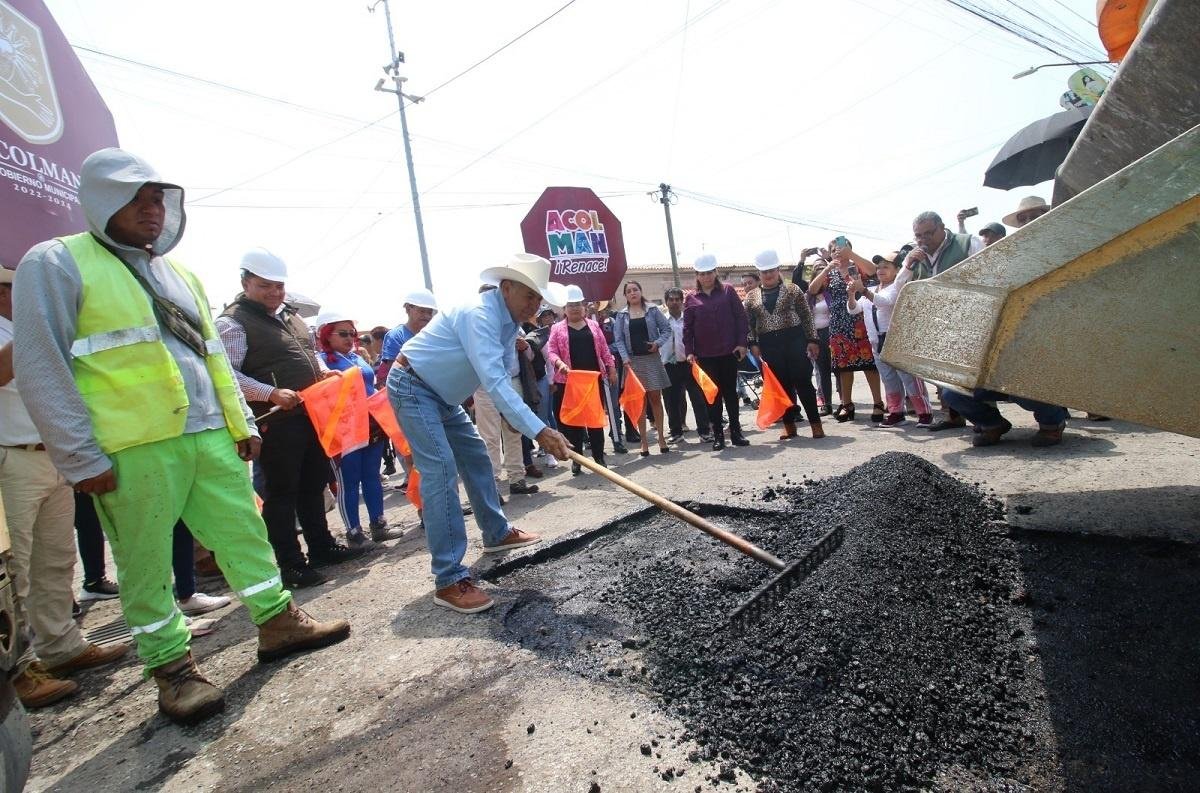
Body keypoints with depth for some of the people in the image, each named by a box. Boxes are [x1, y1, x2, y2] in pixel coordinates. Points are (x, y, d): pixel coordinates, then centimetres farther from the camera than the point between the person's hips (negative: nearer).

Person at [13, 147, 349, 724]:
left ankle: (278, 623, 22)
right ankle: (172, 668, 18)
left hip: (210, 435, 6)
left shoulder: (180, 273, 20)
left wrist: (242, 421, 17)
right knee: (146, 564, 4)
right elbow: (40, 369, -6)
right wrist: (80, 457, -11)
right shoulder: (56, 264, 0)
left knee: (244, 531, 9)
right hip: (131, 448, -6)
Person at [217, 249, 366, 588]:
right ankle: (291, 564, 11)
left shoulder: (291, 315, 16)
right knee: (281, 493, 1)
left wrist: (323, 372, 7)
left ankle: (322, 547, 30)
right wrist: (271, 393, -27)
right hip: (276, 421, -8)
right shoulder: (233, 322, -8)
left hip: (312, 415, 8)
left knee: (314, 485, 17)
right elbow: (227, 374, -17)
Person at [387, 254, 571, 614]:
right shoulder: (479, 314, -28)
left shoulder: (509, 319, 3)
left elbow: (498, 376, 15)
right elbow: (494, 382, -38)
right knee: (441, 470, -19)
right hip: (411, 388, -10)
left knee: (476, 456, 16)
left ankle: (497, 532, 34)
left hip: (441, 394, 10)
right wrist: (539, 431, -42)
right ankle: (449, 580, -18)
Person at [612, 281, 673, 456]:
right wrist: (625, 358, -10)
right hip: (633, 360, 0)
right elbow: (618, 339, 2)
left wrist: (658, 343, -11)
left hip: (651, 358, 0)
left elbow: (666, 329, 6)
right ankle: (644, 441, 6)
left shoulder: (652, 309, 5)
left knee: (655, 398, 2)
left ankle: (661, 437, 11)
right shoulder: (621, 315, 6)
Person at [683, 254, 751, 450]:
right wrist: (689, 351, -5)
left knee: (730, 392, 8)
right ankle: (718, 435, 9)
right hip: (705, 355, 0)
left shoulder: (727, 291, 3)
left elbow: (740, 317, 1)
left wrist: (742, 342, -6)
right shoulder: (691, 299, 4)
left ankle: (736, 432, 16)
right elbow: (687, 328, 4)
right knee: (713, 395, 4)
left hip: (729, 352, 0)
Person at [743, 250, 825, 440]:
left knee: (803, 383, -4)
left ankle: (816, 424, 4)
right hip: (769, 345, 2)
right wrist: (753, 344, -3)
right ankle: (789, 425, 14)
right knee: (781, 386, 5)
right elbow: (748, 323, 9)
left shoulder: (792, 289, 5)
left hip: (794, 340, -2)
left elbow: (806, 317, 2)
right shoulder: (751, 297, 10)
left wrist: (812, 340, -3)